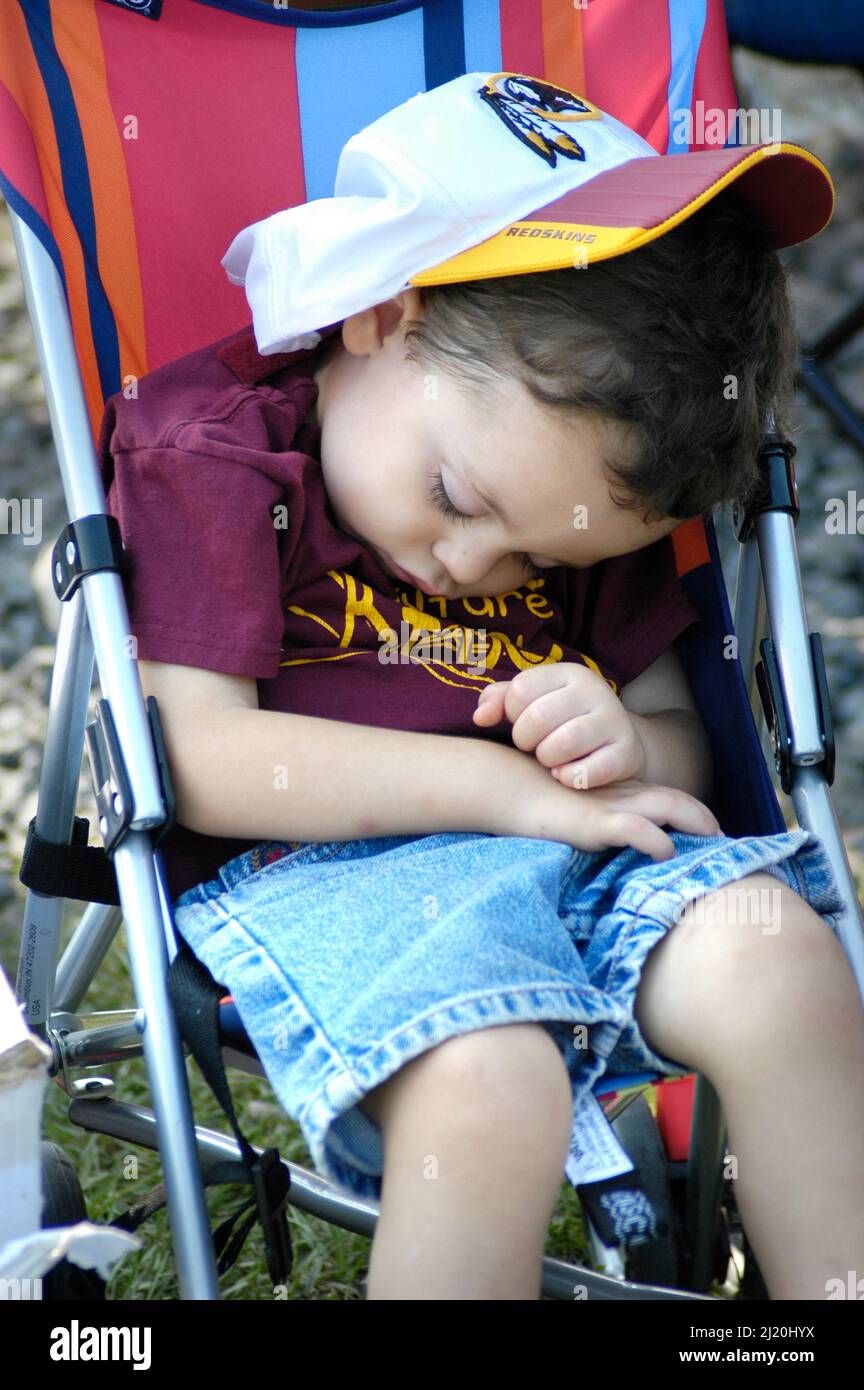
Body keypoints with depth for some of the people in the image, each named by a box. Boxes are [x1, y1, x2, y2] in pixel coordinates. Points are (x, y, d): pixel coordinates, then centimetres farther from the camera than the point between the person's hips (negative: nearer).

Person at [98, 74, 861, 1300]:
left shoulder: (582, 491, 13)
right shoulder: (208, 452, -5)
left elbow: (680, 732, 19)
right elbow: (202, 759, -13)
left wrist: (632, 751, -9)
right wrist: (509, 786, -14)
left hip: (567, 845, 5)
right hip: (309, 868, -5)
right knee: (488, 1091, -33)